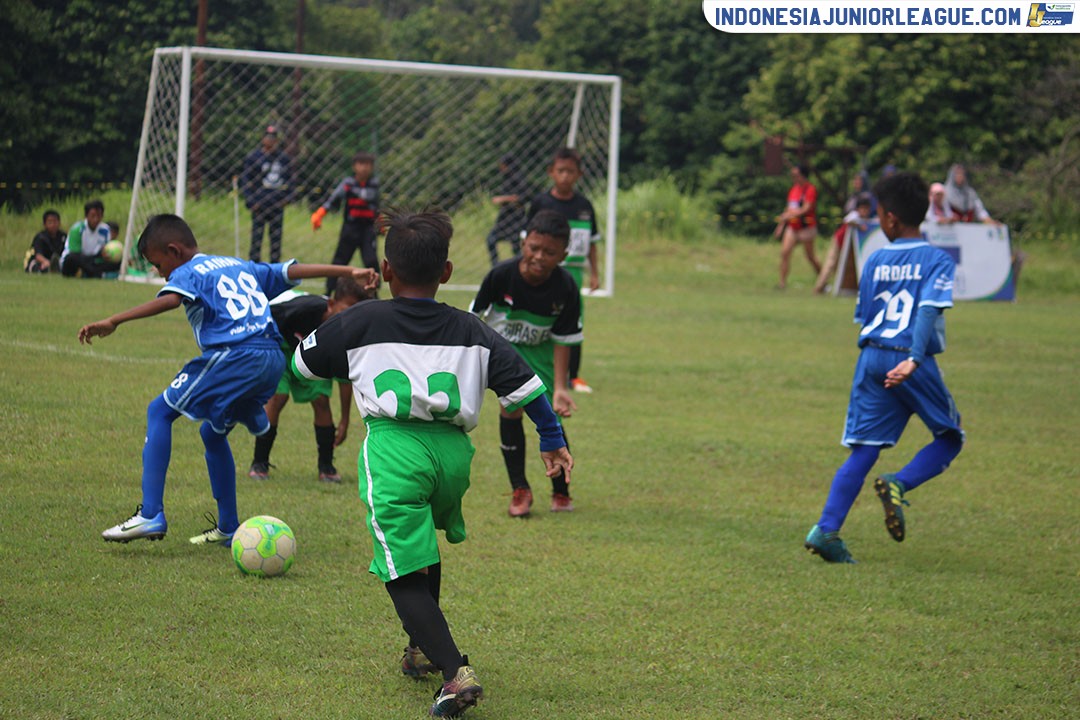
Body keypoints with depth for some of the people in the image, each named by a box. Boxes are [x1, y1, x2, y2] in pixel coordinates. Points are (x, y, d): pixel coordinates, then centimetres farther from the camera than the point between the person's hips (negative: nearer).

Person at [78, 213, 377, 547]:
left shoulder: (188, 273, 5)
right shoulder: (242, 267, 28)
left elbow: (170, 300, -17)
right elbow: (295, 270, 29)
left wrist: (112, 322, -24)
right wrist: (350, 272, 35)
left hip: (233, 354, -8)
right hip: (273, 360, 8)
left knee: (160, 411, 0)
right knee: (213, 432, 26)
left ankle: (151, 515, -11)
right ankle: (228, 528, 29)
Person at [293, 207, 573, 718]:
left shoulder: (359, 322, 5)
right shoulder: (469, 331, 10)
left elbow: (305, 362, 18)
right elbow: (523, 384, 9)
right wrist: (552, 440, 20)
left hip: (393, 451, -4)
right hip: (453, 450, 4)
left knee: (404, 575, -3)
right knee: (424, 549, 32)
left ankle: (456, 671, -21)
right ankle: (424, 649, 42)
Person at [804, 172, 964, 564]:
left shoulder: (874, 261, 10)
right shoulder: (938, 260, -1)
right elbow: (929, 310, -16)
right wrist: (914, 359, -25)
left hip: (871, 357, 4)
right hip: (911, 361, -4)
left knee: (863, 451, 4)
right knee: (949, 438, 13)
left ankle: (826, 528, -9)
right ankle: (899, 484, -11)